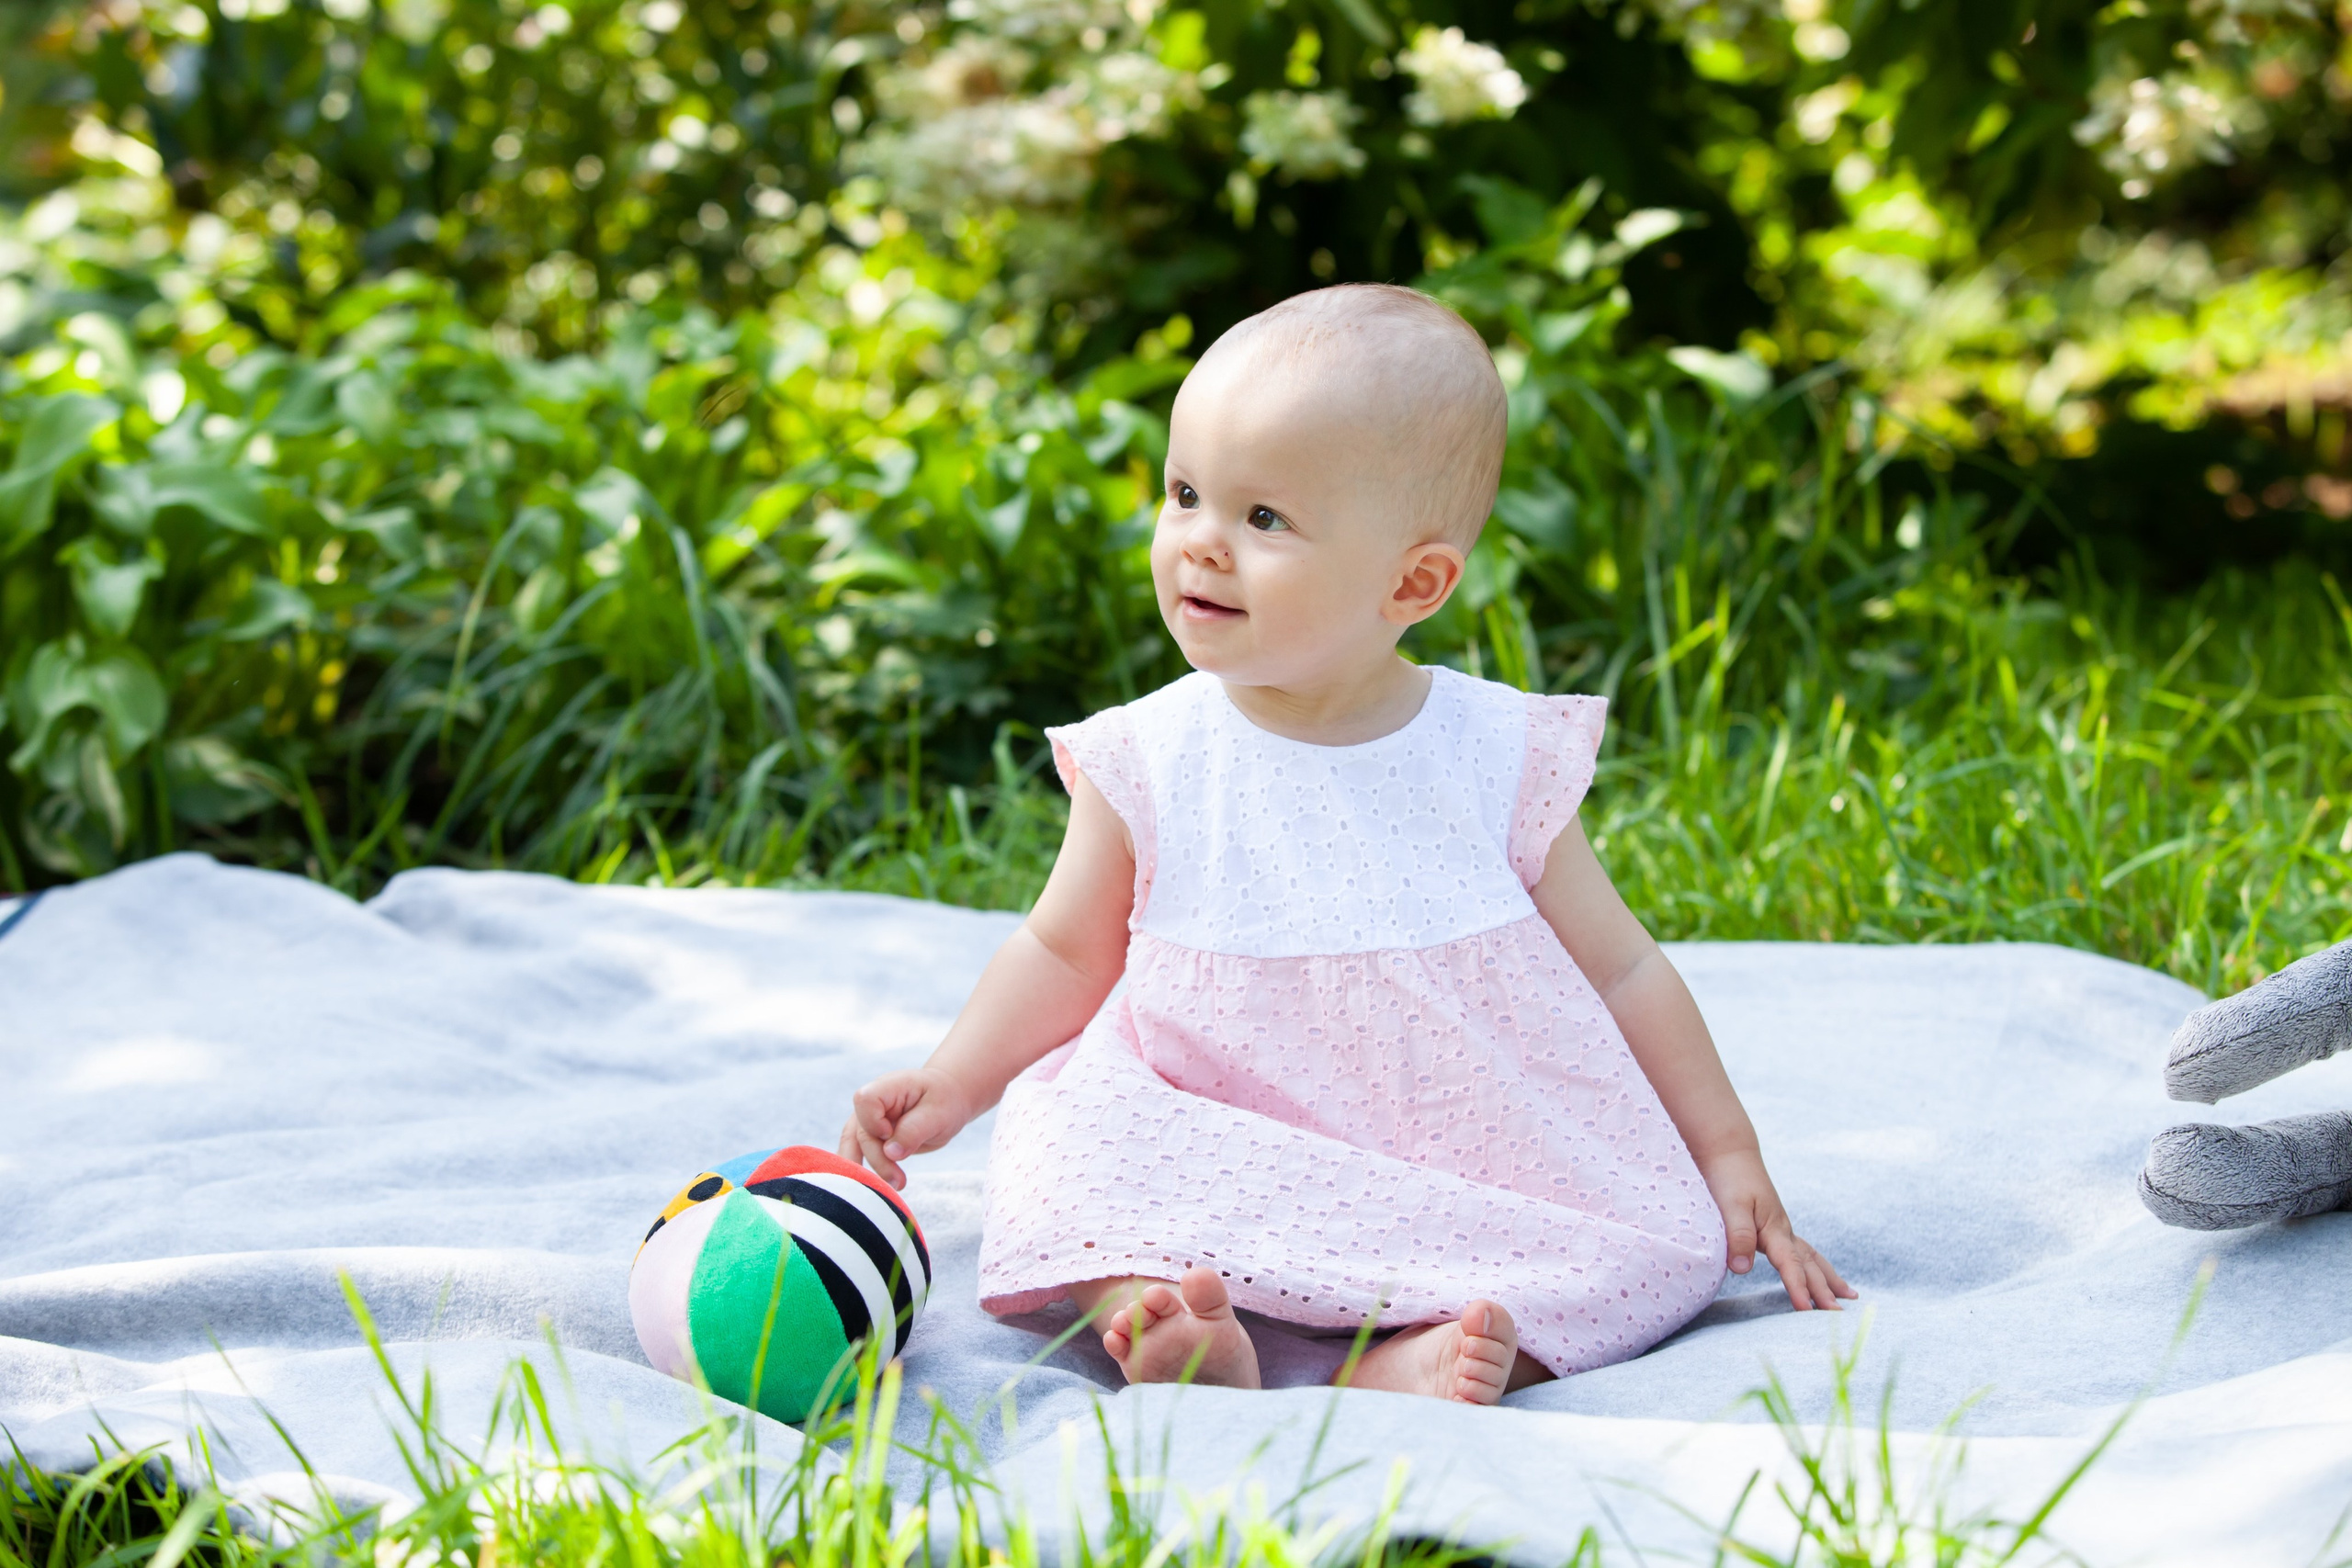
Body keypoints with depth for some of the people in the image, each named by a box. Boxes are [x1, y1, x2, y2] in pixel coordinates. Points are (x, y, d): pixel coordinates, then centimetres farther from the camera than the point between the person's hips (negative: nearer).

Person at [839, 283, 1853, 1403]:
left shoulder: (1502, 755, -3)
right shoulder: (1151, 763, -2)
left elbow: (1620, 970, 6)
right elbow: (1066, 953, 11)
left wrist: (1729, 1159, 6)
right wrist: (953, 1084, -3)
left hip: (1482, 1183, 1)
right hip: (1219, 1173, 0)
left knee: (1671, 1244, -21)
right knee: (1067, 1145, -26)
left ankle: (1420, 1361, -32)